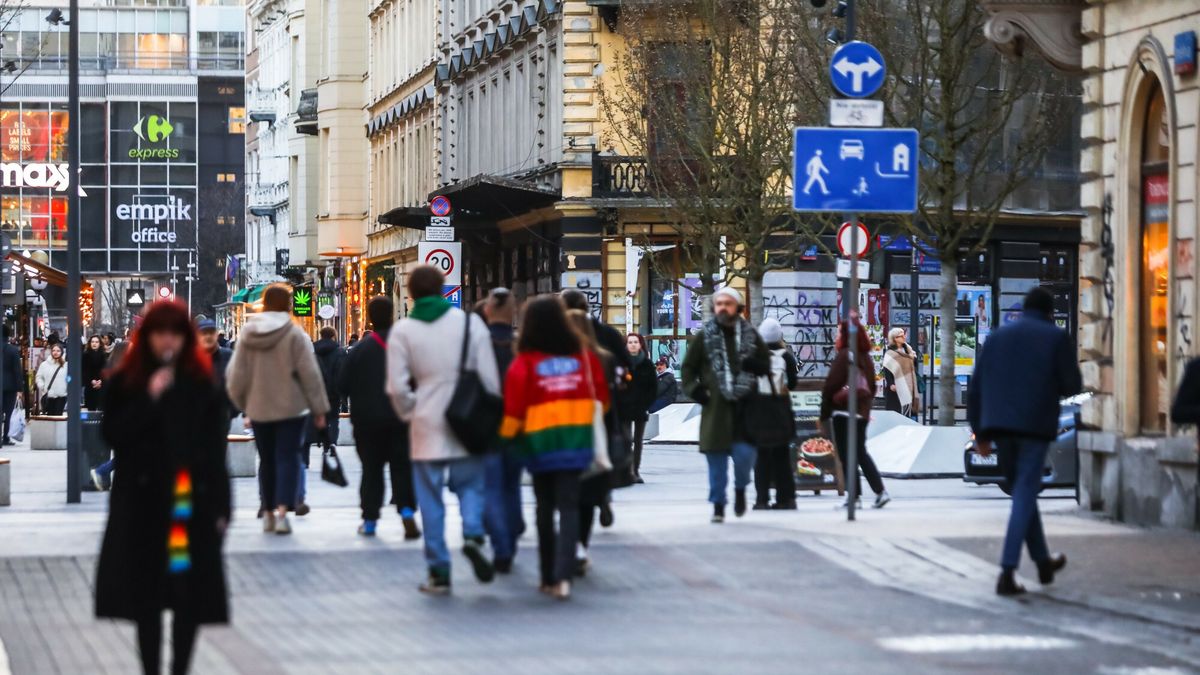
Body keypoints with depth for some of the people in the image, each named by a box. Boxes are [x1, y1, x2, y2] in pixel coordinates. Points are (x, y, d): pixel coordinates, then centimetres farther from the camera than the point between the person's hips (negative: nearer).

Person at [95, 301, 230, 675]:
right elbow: (113, 434, -8)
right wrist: (149, 399, -18)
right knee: (147, 594, 1)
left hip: (193, 503, 1)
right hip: (143, 502, -1)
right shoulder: (125, 382, 2)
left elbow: (216, 451, 5)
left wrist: (220, 507, 1)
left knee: (191, 594, 1)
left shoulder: (202, 384, 5)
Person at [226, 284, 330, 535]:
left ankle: (268, 512, 18)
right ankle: (282, 509, -20)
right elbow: (310, 373, -9)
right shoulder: (295, 335, -10)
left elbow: (235, 375, 5)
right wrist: (319, 408, -3)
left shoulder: (248, 334, 2)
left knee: (266, 460, 14)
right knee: (287, 458, -4)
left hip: (259, 408, 4)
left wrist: (242, 402, 18)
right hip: (290, 407, -4)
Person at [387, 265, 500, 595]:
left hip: (427, 428, -1)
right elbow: (490, 378, -2)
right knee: (470, 483, 18)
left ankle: (439, 573, 7)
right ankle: (473, 534, -11)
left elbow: (397, 387, -7)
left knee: (431, 500, 6)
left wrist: (410, 414, 11)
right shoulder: (470, 323, -1)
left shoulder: (402, 331, -3)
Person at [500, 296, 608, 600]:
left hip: (540, 441, -1)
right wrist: (592, 420, 27)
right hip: (576, 442, 1)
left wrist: (506, 434, 5)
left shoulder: (525, 361, -9)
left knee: (545, 509, 13)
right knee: (569, 507, 0)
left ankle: (549, 577, 17)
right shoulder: (583, 354, 0)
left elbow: (514, 406, -12)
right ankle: (564, 575, -16)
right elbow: (601, 394, 10)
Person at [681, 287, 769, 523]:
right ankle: (718, 505, 12)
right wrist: (693, 389, -6)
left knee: (744, 454, -10)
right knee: (717, 459, 1)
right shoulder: (704, 337, 6)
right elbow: (688, 367, 11)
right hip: (715, 407, 0)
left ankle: (740, 489, 20)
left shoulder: (750, 335, 9)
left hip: (744, 405, 0)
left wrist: (754, 365, -7)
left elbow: (766, 365, 16)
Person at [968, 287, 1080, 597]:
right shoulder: (1057, 337, 1)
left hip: (1000, 425, 5)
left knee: (1023, 492, 18)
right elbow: (1073, 385, -3)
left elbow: (975, 388, 10)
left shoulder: (997, 336, 14)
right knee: (1024, 496, -5)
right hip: (1036, 426, -5)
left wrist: (980, 432, 13)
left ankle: (1043, 562, 29)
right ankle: (1007, 572, -15)